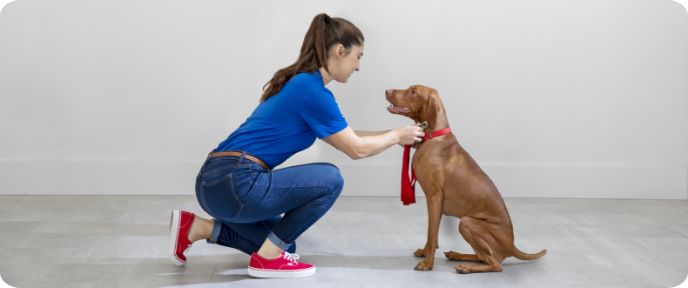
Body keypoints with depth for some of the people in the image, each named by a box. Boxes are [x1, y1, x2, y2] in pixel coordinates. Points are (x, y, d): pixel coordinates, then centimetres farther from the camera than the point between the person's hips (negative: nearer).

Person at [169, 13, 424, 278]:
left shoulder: (301, 83, 17)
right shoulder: (312, 90, -12)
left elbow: (343, 138, 28)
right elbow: (356, 149, -4)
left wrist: (392, 135, 28)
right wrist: (397, 136, 11)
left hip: (218, 182, 10)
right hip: (234, 183, -10)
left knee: (283, 243, 26)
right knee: (329, 180, -5)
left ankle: (196, 228, 15)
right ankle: (267, 258, 1)